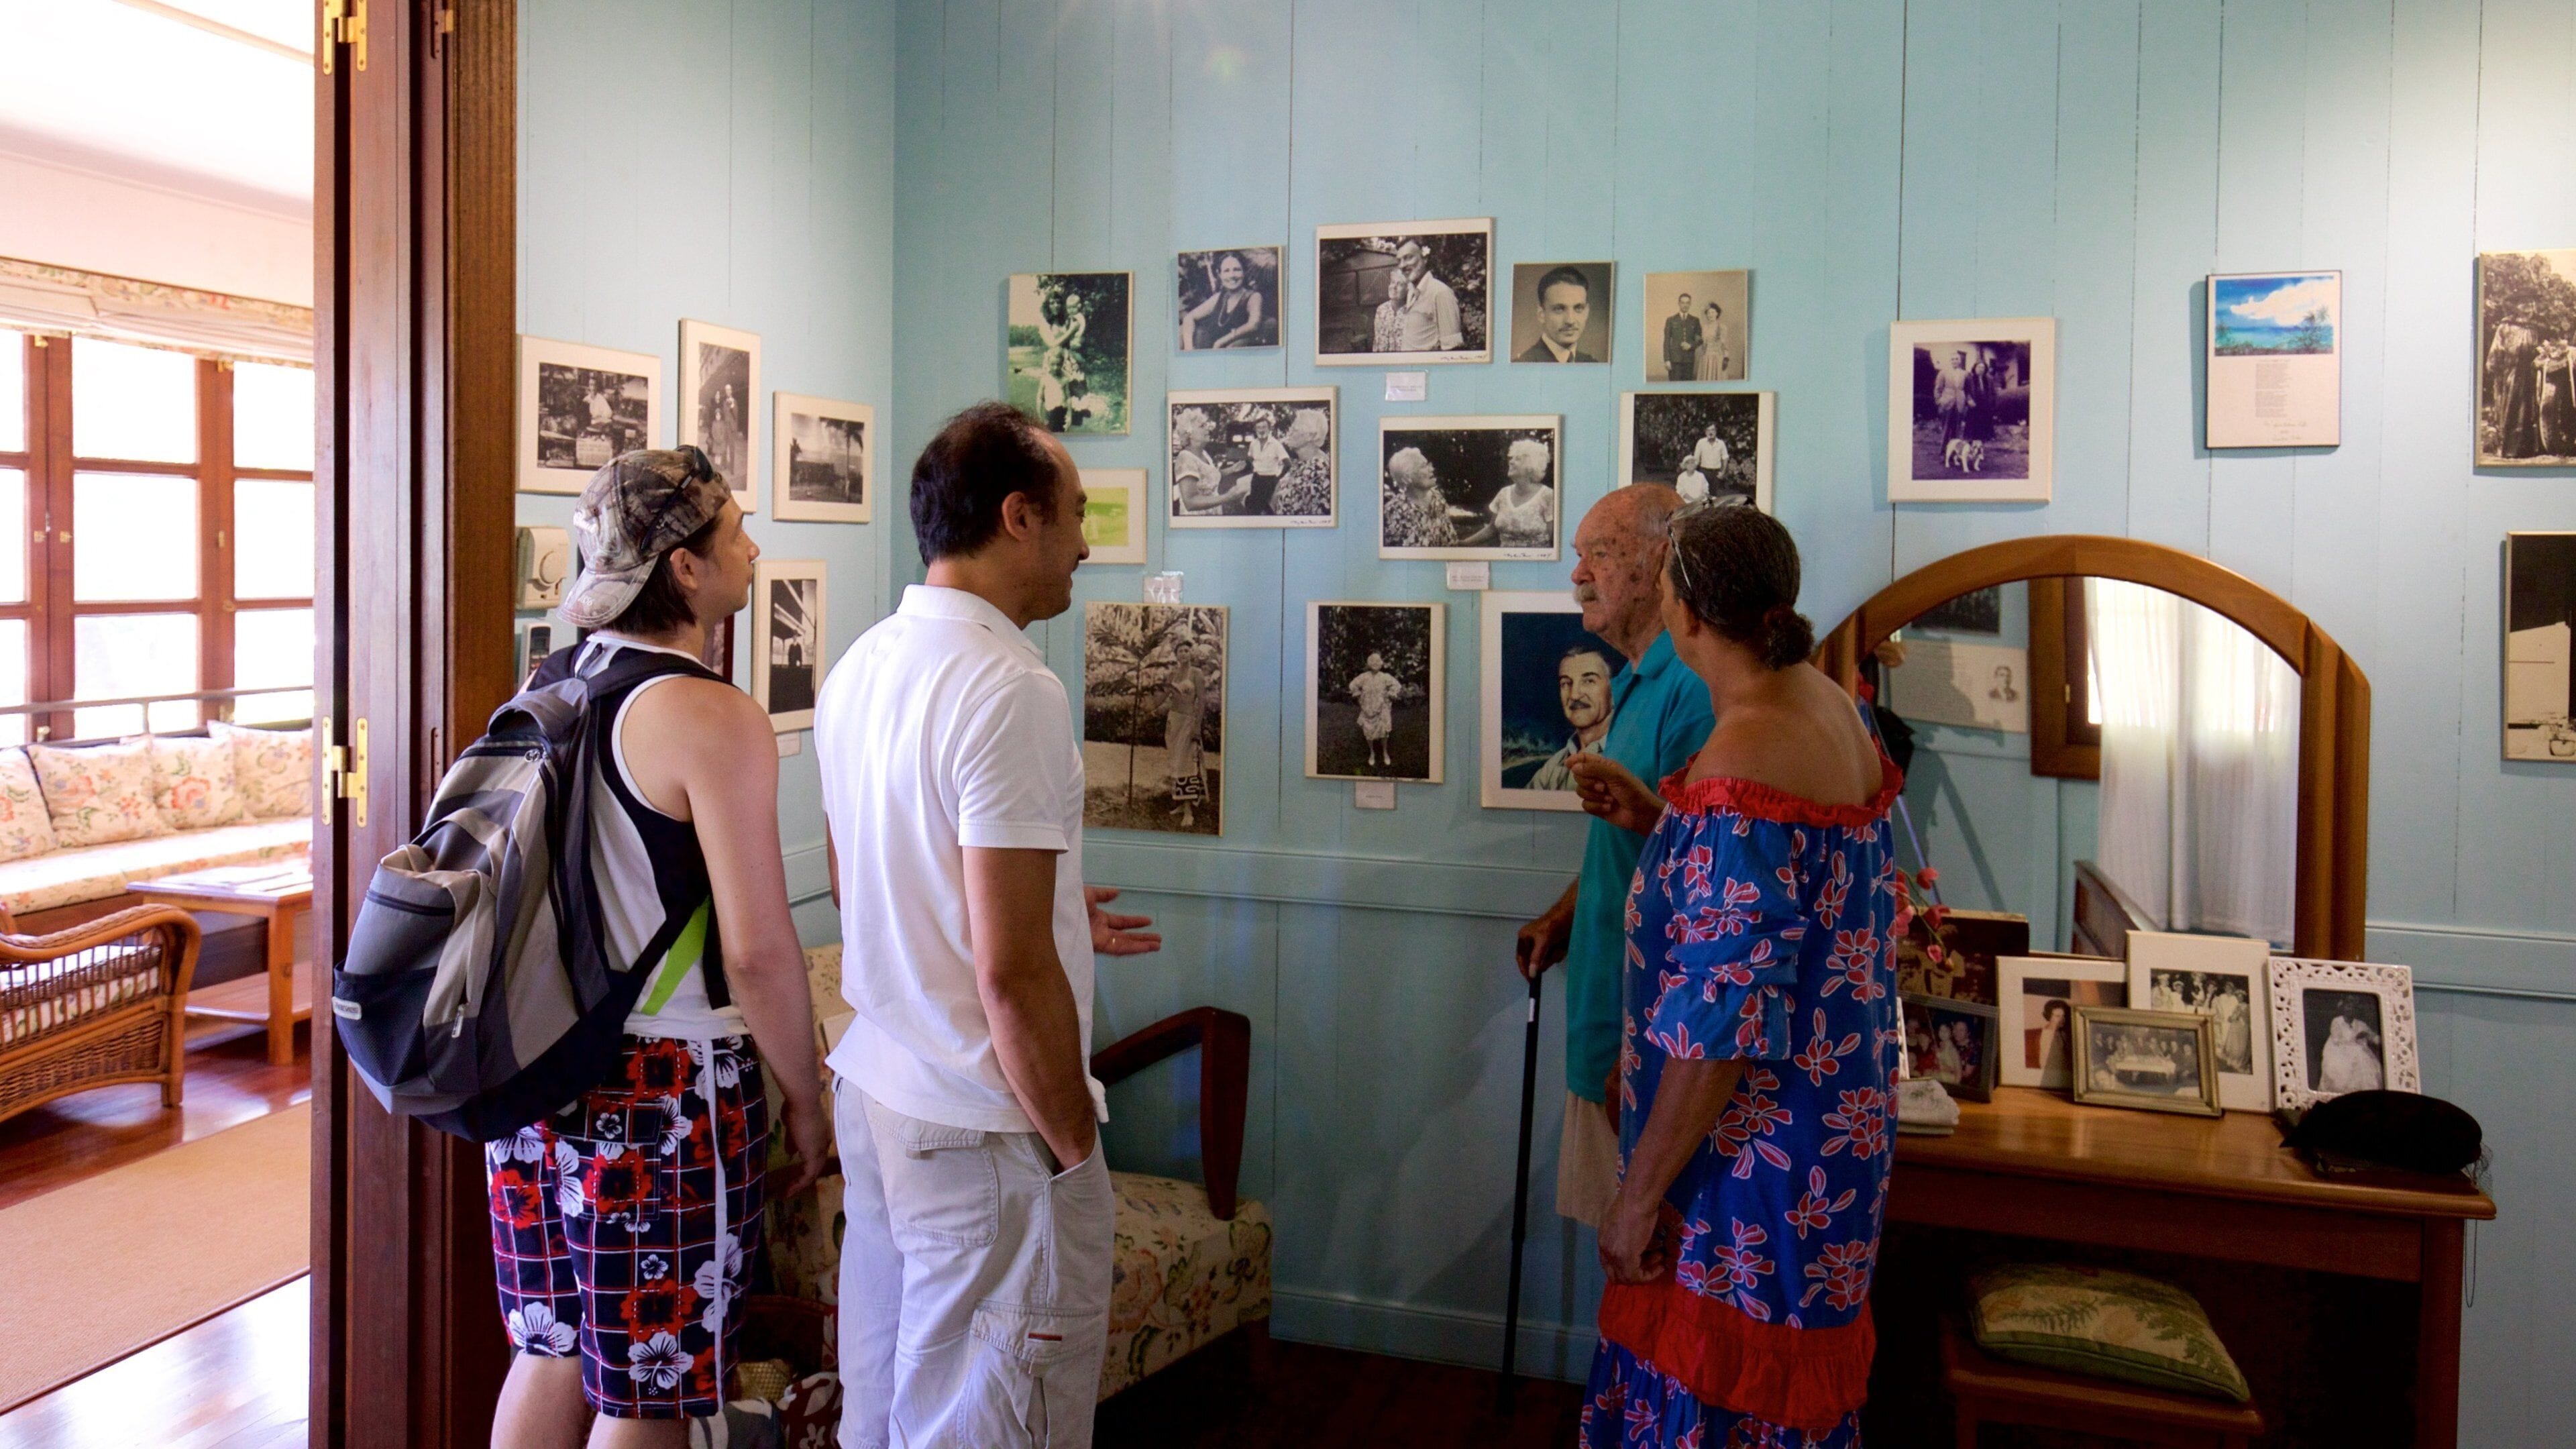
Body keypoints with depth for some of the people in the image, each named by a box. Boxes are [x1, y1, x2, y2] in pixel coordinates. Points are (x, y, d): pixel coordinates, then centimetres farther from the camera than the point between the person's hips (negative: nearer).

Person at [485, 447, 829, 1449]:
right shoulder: (715, 719, -18)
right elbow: (757, 951, -20)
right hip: (664, 1094, -8)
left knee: (547, 1355, 20)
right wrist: (806, 1105, -7)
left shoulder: (547, 684, 6)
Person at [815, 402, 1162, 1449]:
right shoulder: (1011, 693, -22)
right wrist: (1075, 1144, -13)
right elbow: (1012, 977, -25)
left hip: (873, 1090, 9)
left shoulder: (858, 668, 6)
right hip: (984, 1131, -9)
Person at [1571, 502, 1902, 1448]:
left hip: (1751, 1150, -9)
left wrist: (1640, 1196, -19)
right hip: (1836, 1114, 9)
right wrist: (1659, 821, 9)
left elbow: (1721, 1023, -27)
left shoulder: (1736, 775, -28)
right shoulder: (1832, 707, 1)